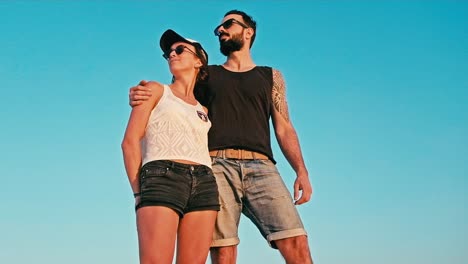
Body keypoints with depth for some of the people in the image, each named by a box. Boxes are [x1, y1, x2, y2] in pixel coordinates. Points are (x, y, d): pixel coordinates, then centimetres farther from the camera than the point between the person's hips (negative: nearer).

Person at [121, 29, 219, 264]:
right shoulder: (156, 90, 15)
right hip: (163, 179, -4)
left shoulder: (203, 111, 27)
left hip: (204, 185, 4)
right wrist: (139, 192, -6)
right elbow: (130, 141, 4)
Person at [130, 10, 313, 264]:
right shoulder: (206, 75, 24)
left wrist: (301, 171, 1)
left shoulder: (271, 76, 23)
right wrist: (140, 97, -4)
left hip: (260, 167, 0)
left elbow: (284, 129, 17)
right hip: (217, 166, 0)